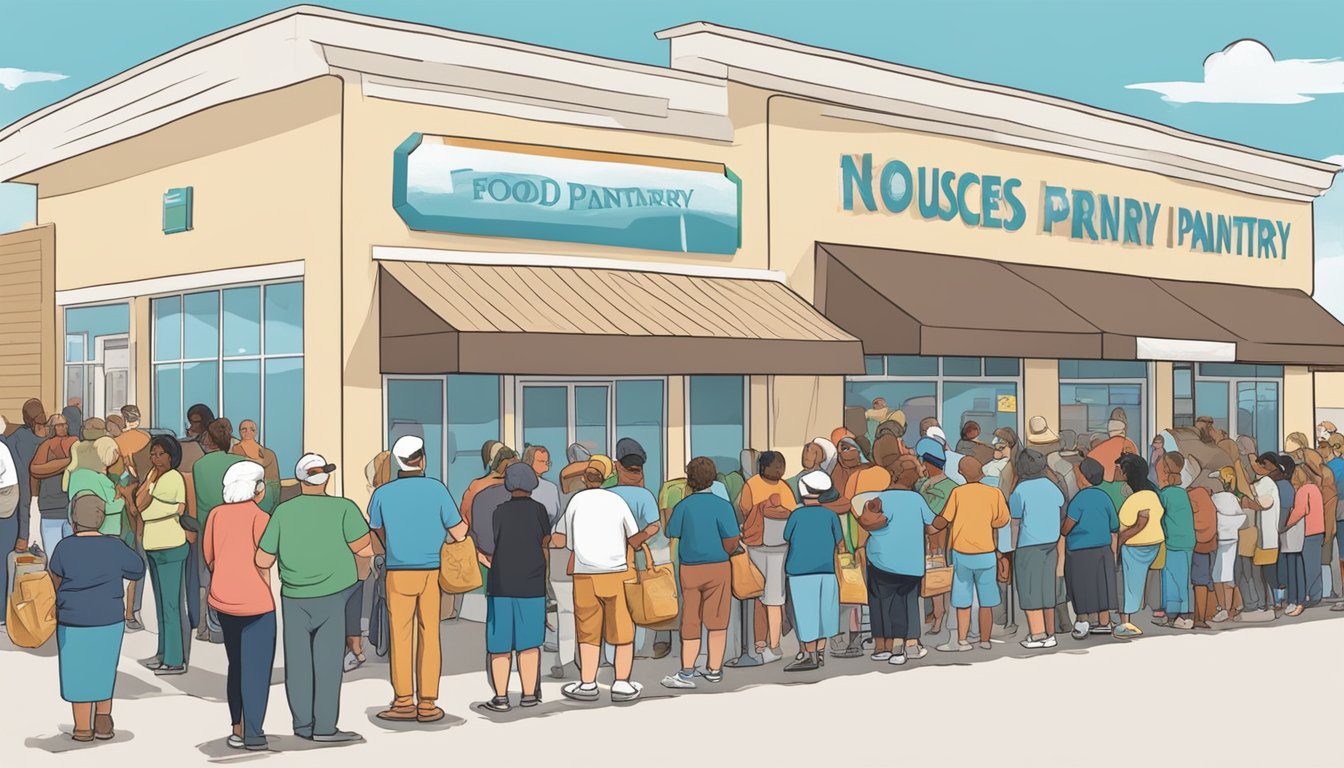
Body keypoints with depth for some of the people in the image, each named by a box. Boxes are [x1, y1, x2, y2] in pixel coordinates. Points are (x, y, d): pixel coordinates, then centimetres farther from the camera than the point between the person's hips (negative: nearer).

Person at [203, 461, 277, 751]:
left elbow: (209, 558, 9)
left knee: (236, 667, 18)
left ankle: (237, 730, 21)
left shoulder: (216, 514, 3)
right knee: (257, 669, 3)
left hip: (223, 601, 6)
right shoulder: (258, 517, -13)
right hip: (255, 603, -6)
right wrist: (268, 596, 0)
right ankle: (252, 734, 3)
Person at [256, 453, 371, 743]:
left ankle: (303, 726, 15)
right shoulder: (343, 508, -8)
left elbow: (263, 561, 1)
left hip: (294, 598, 2)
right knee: (327, 662, 2)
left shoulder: (283, 511, -1)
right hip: (333, 597, -2)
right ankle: (324, 727, 1)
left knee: (298, 662, 10)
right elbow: (365, 549, -11)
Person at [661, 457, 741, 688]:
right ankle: (714, 670, 16)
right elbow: (731, 543, -12)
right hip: (717, 568, -2)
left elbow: (671, 538, -4)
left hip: (689, 569, 2)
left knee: (690, 622, 10)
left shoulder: (682, 506, -3)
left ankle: (686, 673, 3)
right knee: (716, 622, 10)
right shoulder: (722, 505, -9)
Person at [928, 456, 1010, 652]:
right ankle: (985, 641, 14)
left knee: (963, 601, 7)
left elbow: (944, 520, -4)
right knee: (986, 602, 9)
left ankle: (962, 641, 8)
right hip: (986, 553, 0)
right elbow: (1003, 520, 4)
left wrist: (929, 529, 14)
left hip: (961, 553, 0)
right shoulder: (994, 493, -4)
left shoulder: (957, 492, -6)